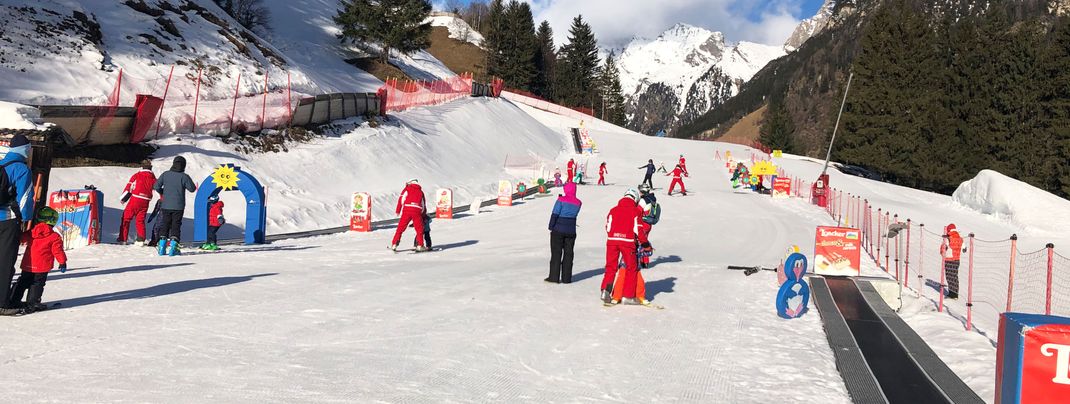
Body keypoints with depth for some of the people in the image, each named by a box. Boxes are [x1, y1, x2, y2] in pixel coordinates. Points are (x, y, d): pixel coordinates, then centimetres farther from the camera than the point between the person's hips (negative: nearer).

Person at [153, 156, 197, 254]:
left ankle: (162, 245, 11)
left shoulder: (165, 174, 0)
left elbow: (156, 186, 1)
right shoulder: (184, 176, -9)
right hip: (178, 206, -3)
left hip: (165, 206, 3)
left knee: (165, 225, 13)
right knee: (176, 225, 4)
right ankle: (173, 244, -5)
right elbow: (192, 189, -4)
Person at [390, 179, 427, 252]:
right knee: (419, 229, 11)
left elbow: (401, 199, 8)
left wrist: (398, 211, 9)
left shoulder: (407, 189, 17)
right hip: (417, 211, 1)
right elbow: (424, 204, 24)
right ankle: (420, 246, 5)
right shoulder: (420, 191, 24)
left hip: (407, 210, -1)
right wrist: (424, 215, 30)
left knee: (400, 228, 6)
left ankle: (394, 244, 5)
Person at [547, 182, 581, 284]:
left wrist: (551, 227, -4)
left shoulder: (561, 200, -12)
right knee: (568, 254, 9)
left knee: (556, 253, 3)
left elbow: (555, 214, -13)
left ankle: (554, 277, 2)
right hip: (571, 231, 3)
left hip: (558, 230, -3)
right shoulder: (578, 203, 1)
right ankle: (566, 278, 9)